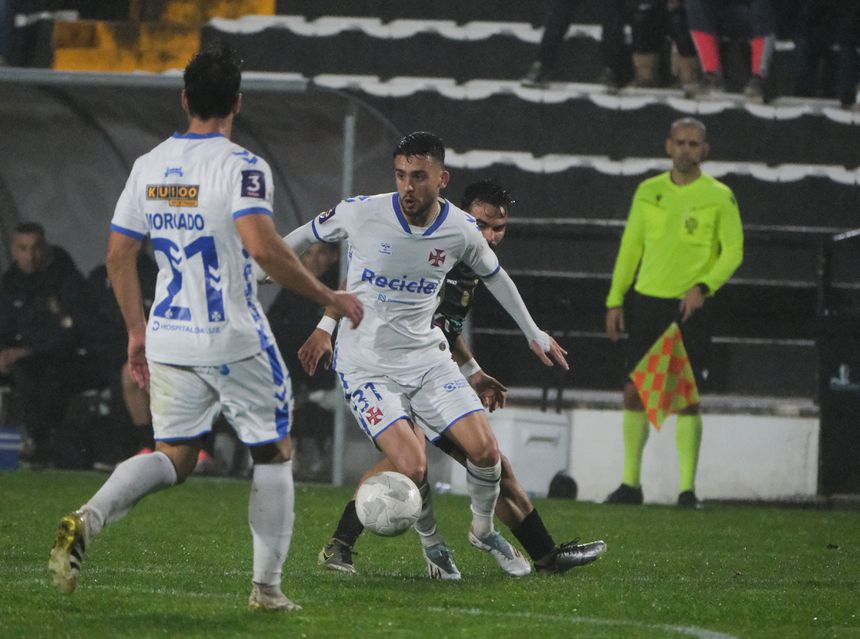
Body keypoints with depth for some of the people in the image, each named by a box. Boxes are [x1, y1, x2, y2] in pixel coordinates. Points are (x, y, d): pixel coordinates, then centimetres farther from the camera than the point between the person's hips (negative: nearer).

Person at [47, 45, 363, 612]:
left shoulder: (149, 165, 6)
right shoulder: (242, 167, -13)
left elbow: (119, 255, 9)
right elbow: (262, 247, -27)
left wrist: (138, 333, 18)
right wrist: (327, 297, -17)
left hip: (168, 341, 5)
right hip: (235, 342, -5)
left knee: (174, 456, 13)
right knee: (274, 453, 12)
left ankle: (87, 520, -14)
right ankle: (267, 587, 10)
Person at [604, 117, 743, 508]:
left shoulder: (719, 197, -1)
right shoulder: (648, 192, 10)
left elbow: (733, 251, -3)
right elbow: (630, 248, 14)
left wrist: (703, 287, -18)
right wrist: (615, 300, 8)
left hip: (690, 308, -4)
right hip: (646, 301, 4)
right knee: (634, 393, 3)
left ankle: (687, 488, -2)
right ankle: (630, 483, 12)